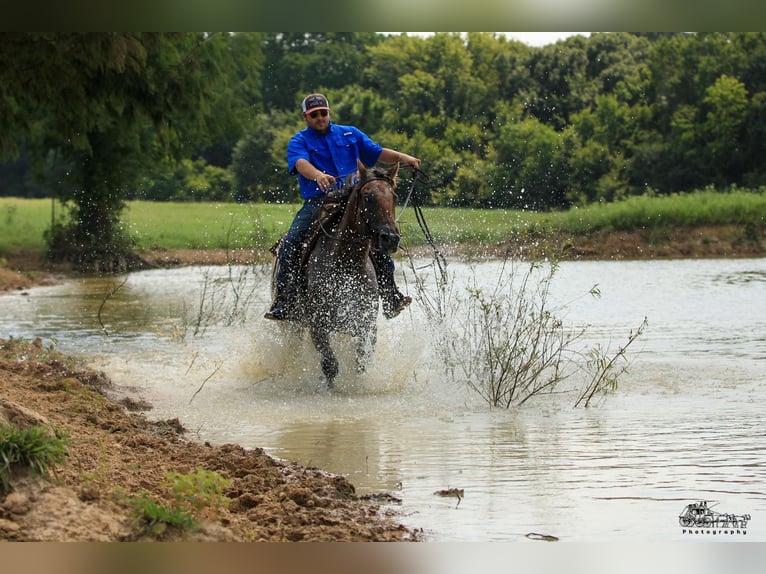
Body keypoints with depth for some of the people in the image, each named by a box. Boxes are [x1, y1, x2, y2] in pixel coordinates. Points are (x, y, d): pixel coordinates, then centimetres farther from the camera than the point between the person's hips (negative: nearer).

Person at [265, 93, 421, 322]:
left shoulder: (350, 134, 18)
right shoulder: (299, 141, 7)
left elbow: (377, 153, 14)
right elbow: (300, 162, -14)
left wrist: (402, 157, -5)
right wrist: (318, 176, -36)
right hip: (316, 201, -2)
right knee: (290, 243, -21)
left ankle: (390, 296, -15)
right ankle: (283, 302, -18)